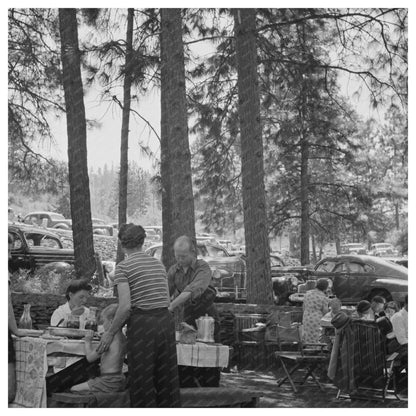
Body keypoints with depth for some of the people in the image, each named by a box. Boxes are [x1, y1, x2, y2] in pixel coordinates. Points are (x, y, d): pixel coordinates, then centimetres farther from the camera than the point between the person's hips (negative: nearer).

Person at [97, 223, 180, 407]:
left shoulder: (123, 267, -5)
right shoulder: (158, 264, 12)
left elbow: (125, 306, -13)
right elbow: (167, 300, 14)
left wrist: (110, 333, -3)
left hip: (142, 324, -5)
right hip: (166, 321, 6)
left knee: (143, 381, 4)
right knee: (167, 380, 13)